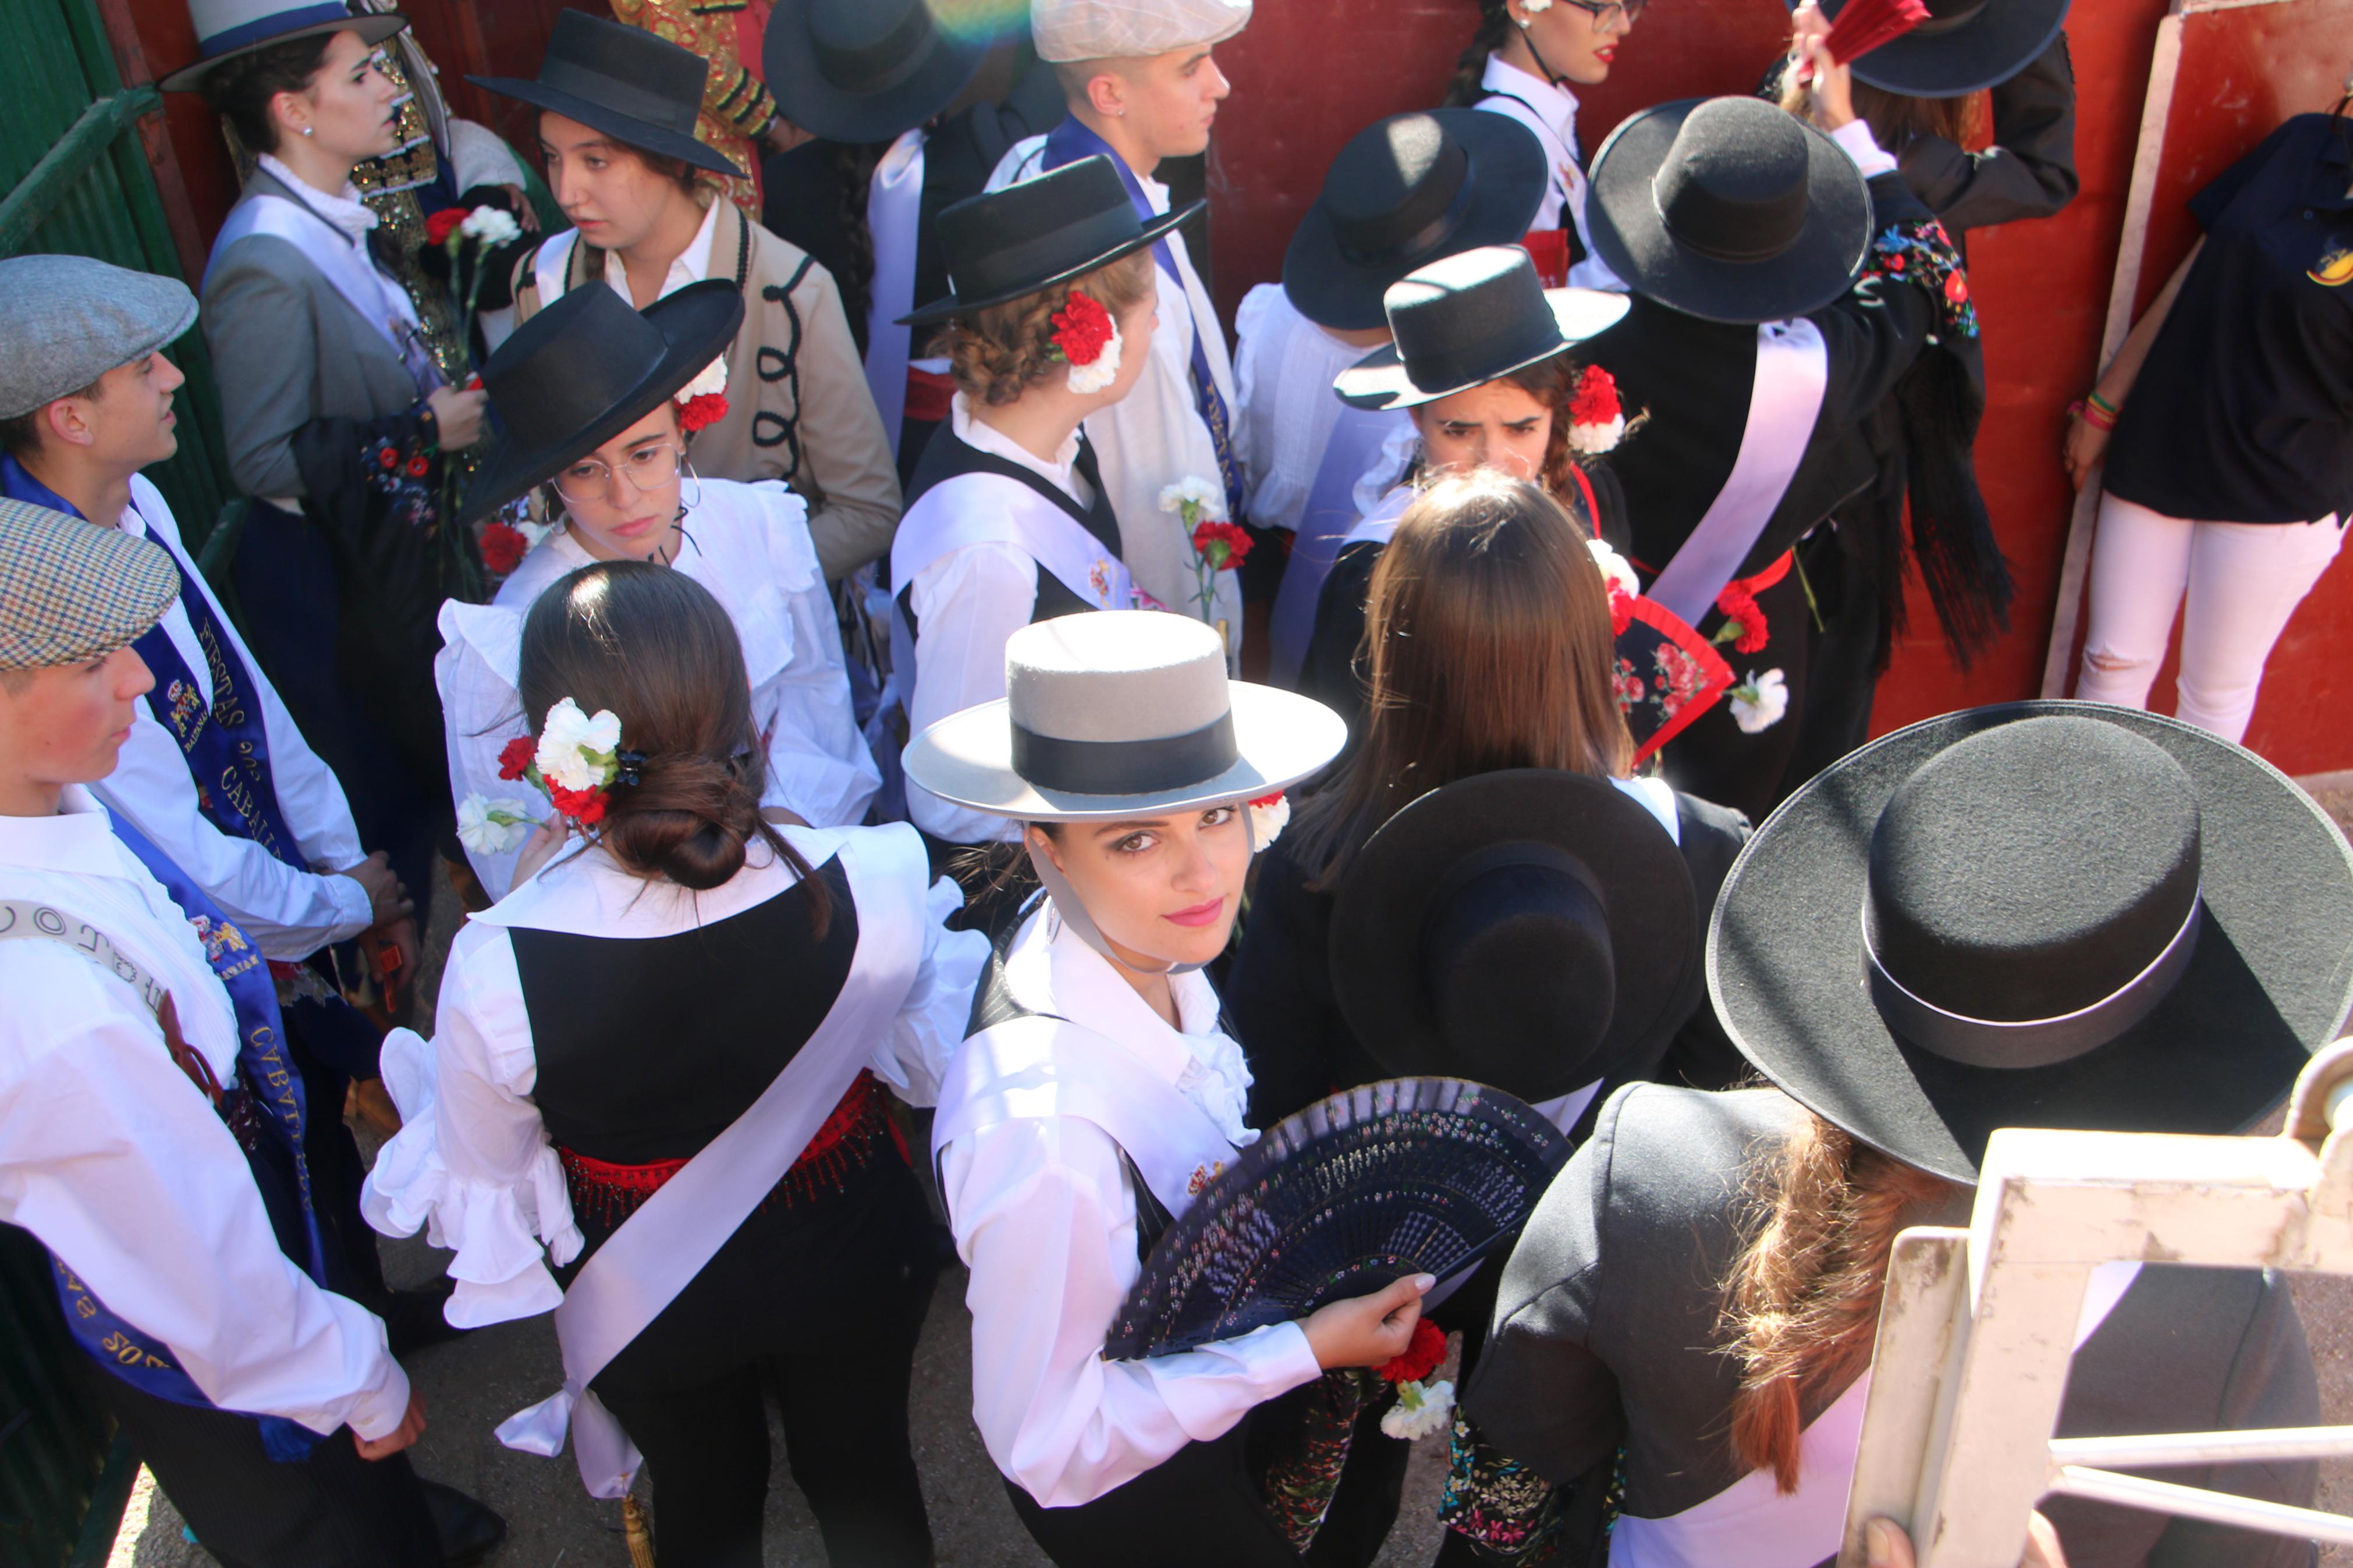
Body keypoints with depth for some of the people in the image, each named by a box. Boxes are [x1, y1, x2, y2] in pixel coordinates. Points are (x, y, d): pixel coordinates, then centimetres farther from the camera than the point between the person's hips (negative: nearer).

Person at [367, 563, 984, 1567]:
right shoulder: (869, 883, -32)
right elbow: (930, 1052, -8)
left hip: (650, 1300, 0)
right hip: (850, 1259, 1)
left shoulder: (496, 967, -34)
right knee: (867, 1481, 31)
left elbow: (480, 1172, -12)